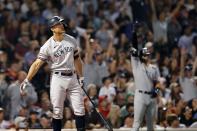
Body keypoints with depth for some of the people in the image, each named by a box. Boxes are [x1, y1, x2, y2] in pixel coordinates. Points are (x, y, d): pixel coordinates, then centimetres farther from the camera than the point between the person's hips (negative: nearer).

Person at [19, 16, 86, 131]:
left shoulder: (71, 40, 6)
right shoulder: (48, 46, -8)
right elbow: (37, 63, -13)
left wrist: (81, 76, 16)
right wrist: (27, 80, -23)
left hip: (72, 77, 4)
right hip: (58, 78, -4)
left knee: (80, 110, 1)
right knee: (57, 111, -2)